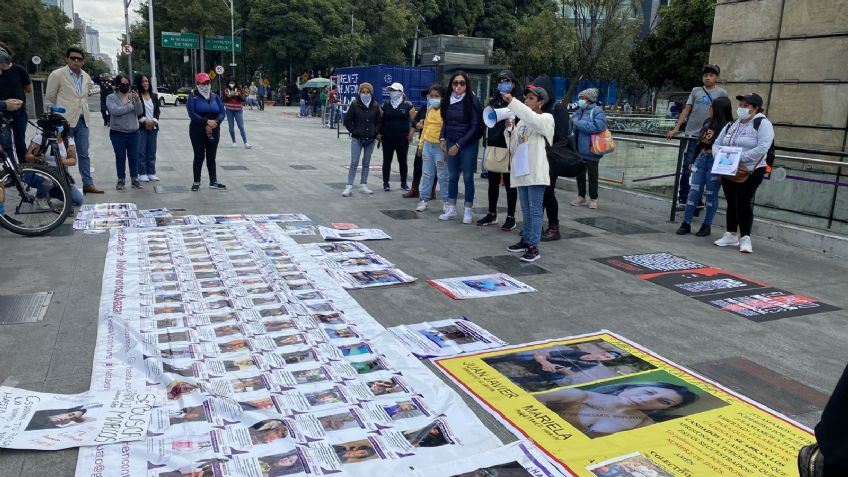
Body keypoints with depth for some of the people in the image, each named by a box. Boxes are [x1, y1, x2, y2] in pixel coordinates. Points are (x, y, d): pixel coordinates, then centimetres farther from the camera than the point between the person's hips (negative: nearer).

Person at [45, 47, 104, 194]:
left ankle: (88, 184, 12)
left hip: (82, 120, 5)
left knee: (84, 154, 7)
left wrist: (85, 114, 13)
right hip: (64, 121, -5)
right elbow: (49, 99, -1)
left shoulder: (86, 77, 10)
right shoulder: (57, 75, -5)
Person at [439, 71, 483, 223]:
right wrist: (442, 138, 2)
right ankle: (451, 209, 17)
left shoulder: (472, 101, -11)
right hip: (451, 143, 5)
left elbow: (475, 127, -12)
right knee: (452, 177, 9)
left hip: (468, 144, -5)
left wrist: (459, 145, -14)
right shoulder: (448, 100, 5)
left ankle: (468, 211, 12)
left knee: (467, 177, 2)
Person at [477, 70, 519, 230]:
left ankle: (511, 217, 9)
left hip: (507, 148, -6)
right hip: (492, 147, 6)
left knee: (509, 184, 1)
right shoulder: (494, 101, 16)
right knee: (492, 182, 12)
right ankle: (492, 214, 23)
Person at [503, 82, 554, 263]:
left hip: (536, 171, -7)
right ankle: (526, 240, 23)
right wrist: (510, 129, 0)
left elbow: (533, 119, -26)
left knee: (535, 210, -6)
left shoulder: (546, 118, -2)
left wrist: (512, 101, -26)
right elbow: (514, 146, 16)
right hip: (521, 170, 7)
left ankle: (534, 247, -6)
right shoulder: (523, 121, 17)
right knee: (526, 210, 14)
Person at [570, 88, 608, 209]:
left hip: (590, 150, -6)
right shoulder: (578, 111, 11)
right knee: (579, 173, 14)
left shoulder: (597, 111, -9)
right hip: (579, 149, 7)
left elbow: (598, 126, -25)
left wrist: (579, 123, -22)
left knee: (592, 175, 4)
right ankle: (581, 196, 28)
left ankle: (593, 199, 15)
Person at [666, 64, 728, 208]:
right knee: (687, 168, -1)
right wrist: (676, 128, -1)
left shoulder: (721, 93, 3)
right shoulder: (696, 90, 7)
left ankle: (697, 199, 17)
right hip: (692, 134, 0)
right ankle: (683, 197, 8)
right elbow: (686, 109, 6)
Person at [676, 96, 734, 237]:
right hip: (701, 158, 6)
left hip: (715, 162, -6)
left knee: (711, 194, 4)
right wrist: (693, 161, 19)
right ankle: (686, 223, 7)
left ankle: (707, 225, 13)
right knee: (694, 191, 4)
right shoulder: (708, 122, 11)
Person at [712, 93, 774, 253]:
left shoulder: (763, 124, -8)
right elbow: (717, 144, 14)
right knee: (731, 203, 12)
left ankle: (745, 238, 1)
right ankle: (731, 235, 23)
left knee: (744, 204, -8)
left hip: (751, 172, -7)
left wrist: (739, 157, -24)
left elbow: (762, 149, -21)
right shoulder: (732, 125, 13)